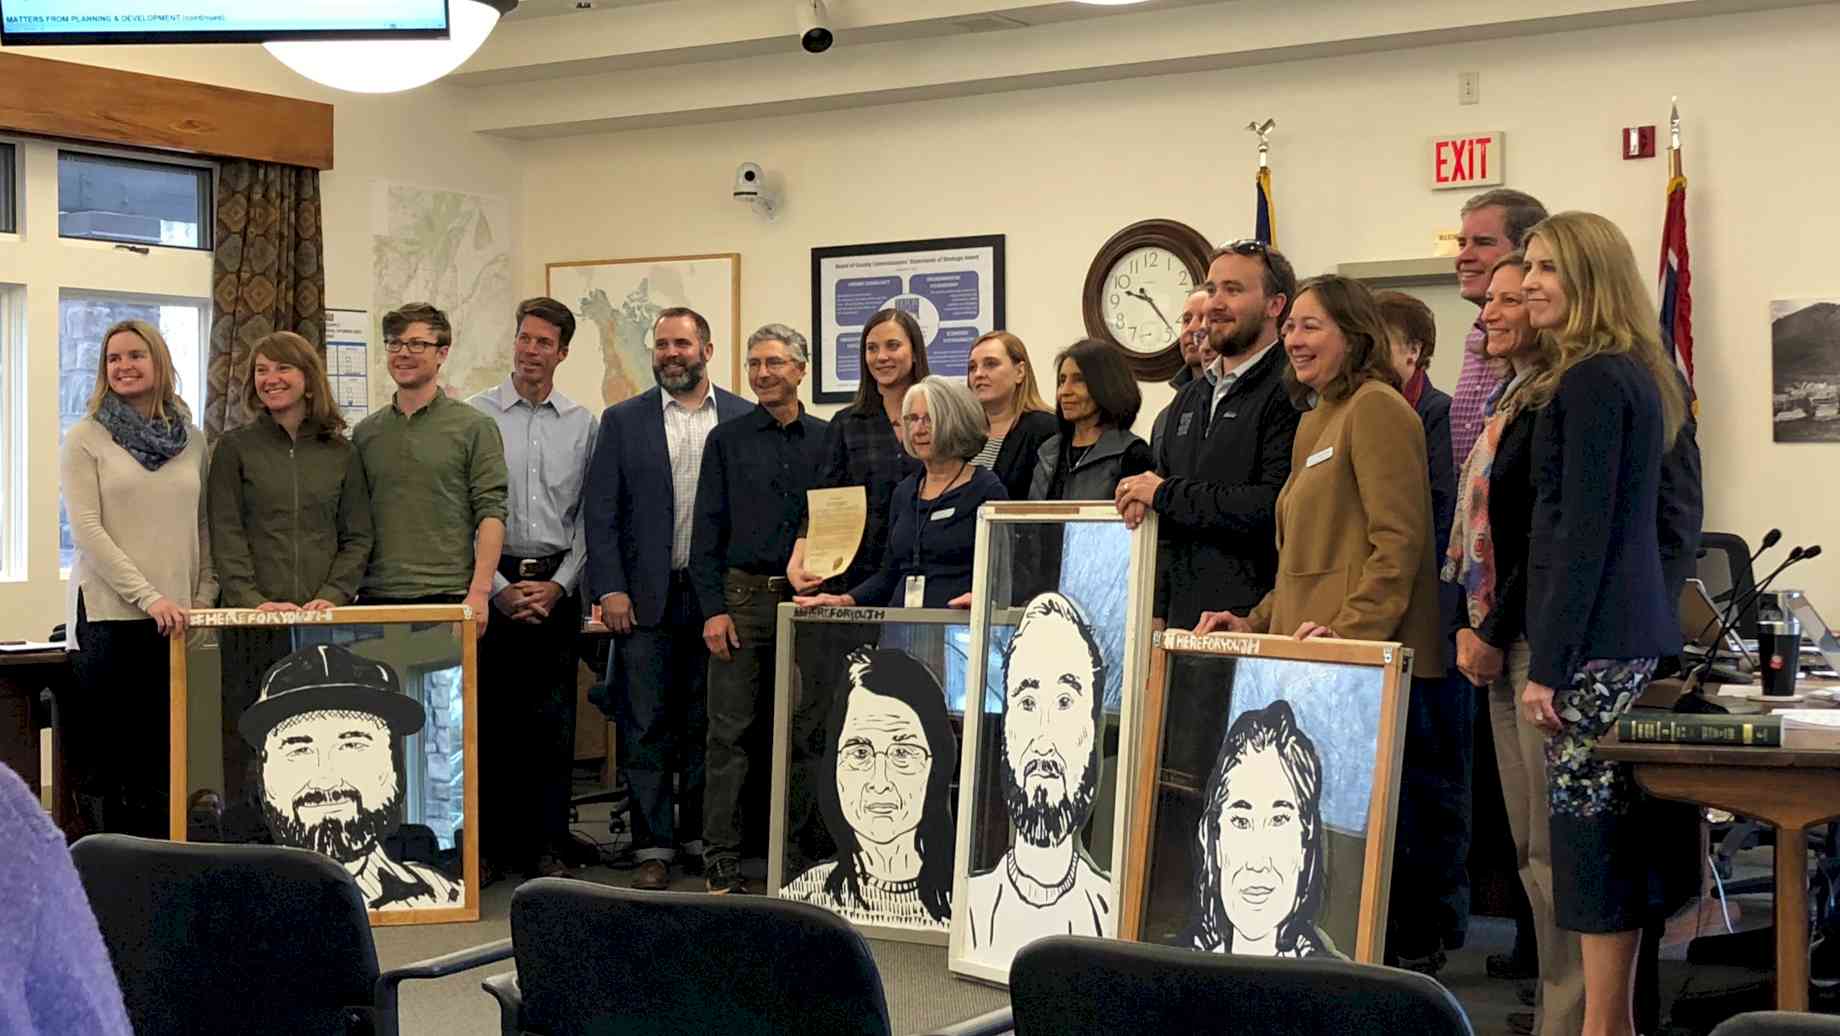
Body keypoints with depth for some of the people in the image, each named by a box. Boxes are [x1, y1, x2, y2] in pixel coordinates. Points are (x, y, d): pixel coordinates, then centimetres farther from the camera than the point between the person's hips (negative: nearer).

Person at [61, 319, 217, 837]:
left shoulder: (192, 440, 12)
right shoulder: (85, 438, 1)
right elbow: (86, 528, -8)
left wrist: (204, 596, 0)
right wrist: (148, 596, -17)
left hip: (175, 616, 3)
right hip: (107, 614, -3)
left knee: (162, 751, 5)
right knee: (103, 757, 0)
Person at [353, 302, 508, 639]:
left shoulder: (474, 427, 2)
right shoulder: (365, 433, 14)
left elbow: (490, 514, -4)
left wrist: (479, 592, -13)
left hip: (447, 598, -3)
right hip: (375, 598, 3)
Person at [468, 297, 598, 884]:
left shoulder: (583, 424, 7)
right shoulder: (476, 416, 1)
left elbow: (590, 516, 7)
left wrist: (559, 584, -5)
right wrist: (498, 587, -8)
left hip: (557, 586, 2)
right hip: (491, 582, -1)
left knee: (553, 723, 3)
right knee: (489, 719, 0)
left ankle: (546, 846, 10)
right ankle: (488, 845, 8)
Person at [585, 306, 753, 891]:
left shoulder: (747, 420, 5)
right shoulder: (623, 421, 5)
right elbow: (601, 512, 2)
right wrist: (609, 589, -7)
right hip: (646, 597, 0)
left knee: (708, 724, 8)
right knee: (646, 727, 2)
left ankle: (701, 835, 20)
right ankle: (653, 846, 8)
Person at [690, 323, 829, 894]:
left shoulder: (826, 440, 9)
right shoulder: (727, 440, 5)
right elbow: (707, 529, 2)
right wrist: (713, 608, -6)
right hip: (742, 597, -1)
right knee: (732, 730, -2)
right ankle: (722, 857, 3)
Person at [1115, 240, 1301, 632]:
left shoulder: (1289, 393, -8)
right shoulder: (1190, 399, 18)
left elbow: (1276, 506, -20)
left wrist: (1168, 494, -10)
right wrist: (1157, 612, 15)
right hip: (1183, 617, 7)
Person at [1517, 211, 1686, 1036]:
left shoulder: (1591, 381, -13)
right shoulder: (1637, 375, 17)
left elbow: (1582, 530, -17)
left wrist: (1546, 664, -16)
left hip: (1598, 646, -10)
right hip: (1637, 635, 10)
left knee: (1591, 835, -5)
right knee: (1619, 838, 12)